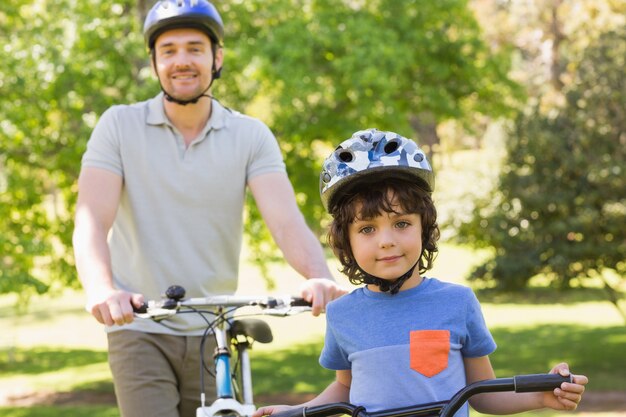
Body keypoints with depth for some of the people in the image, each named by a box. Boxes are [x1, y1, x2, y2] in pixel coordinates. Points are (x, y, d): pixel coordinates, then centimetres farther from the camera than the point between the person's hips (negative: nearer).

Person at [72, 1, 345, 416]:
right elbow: (92, 219, -14)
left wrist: (319, 277, -35)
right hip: (141, 330, -2)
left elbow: (286, 219, -14)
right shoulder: (120, 125, -3)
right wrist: (101, 289, -35)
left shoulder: (251, 136, 0)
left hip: (215, 333, 2)